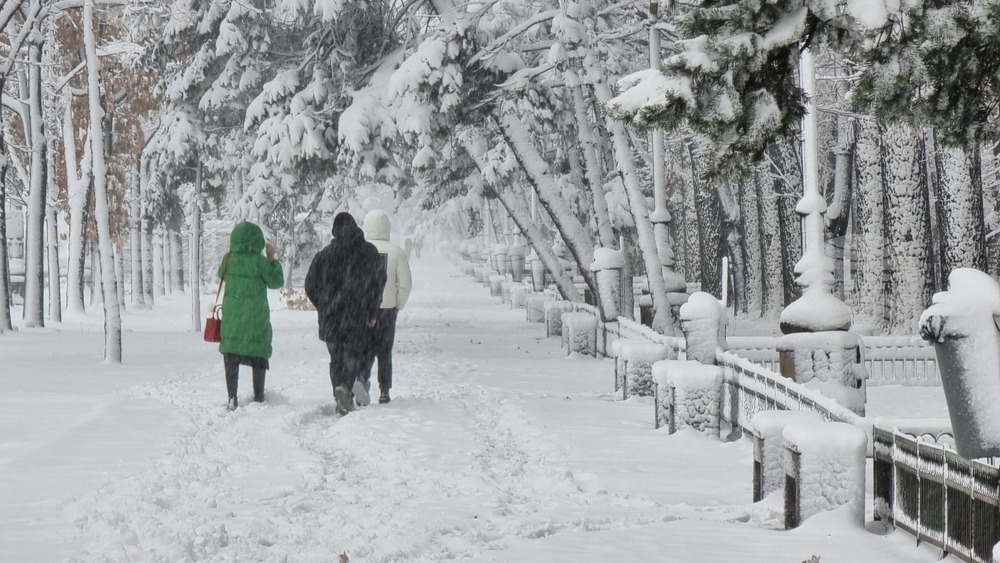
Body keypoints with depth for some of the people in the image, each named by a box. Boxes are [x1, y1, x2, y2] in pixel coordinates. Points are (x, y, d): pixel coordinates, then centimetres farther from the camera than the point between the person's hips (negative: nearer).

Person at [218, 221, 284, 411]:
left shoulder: (229, 259, -3)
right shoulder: (259, 261, -12)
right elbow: (276, 281, -3)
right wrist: (272, 259, 4)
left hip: (232, 314, 2)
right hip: (256, 316, -2)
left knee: (231, 356, 5)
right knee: (259, 355, 11)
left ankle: (232, 397, -5)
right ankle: (258, 397, 14)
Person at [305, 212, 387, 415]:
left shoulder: (324, 255, 1)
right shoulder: (369, 252, -1)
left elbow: (311, 286, 4)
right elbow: (377, 283, -6)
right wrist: (372, 313, -2)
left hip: (330, 316, 1)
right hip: (358, 316, -1)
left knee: (336, 357, 12)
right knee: (353, 354, 5)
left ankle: (342, 399, 5)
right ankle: (346, 387, -22)